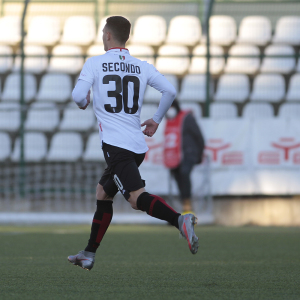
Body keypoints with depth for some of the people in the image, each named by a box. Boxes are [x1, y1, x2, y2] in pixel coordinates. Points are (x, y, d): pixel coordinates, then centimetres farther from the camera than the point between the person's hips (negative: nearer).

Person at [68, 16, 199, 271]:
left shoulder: (95, 63, -1)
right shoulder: (142, 67, 12)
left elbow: (78, 96, -10)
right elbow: (170, 91, 2)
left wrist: (84, 103, 15)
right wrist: (156, 120, 16)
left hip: (115, 144, -7)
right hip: (138, 145, 7)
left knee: (138, 198, -17)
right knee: (103, 194, 21)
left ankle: (180, 220, -42)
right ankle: (89, 255, 26)